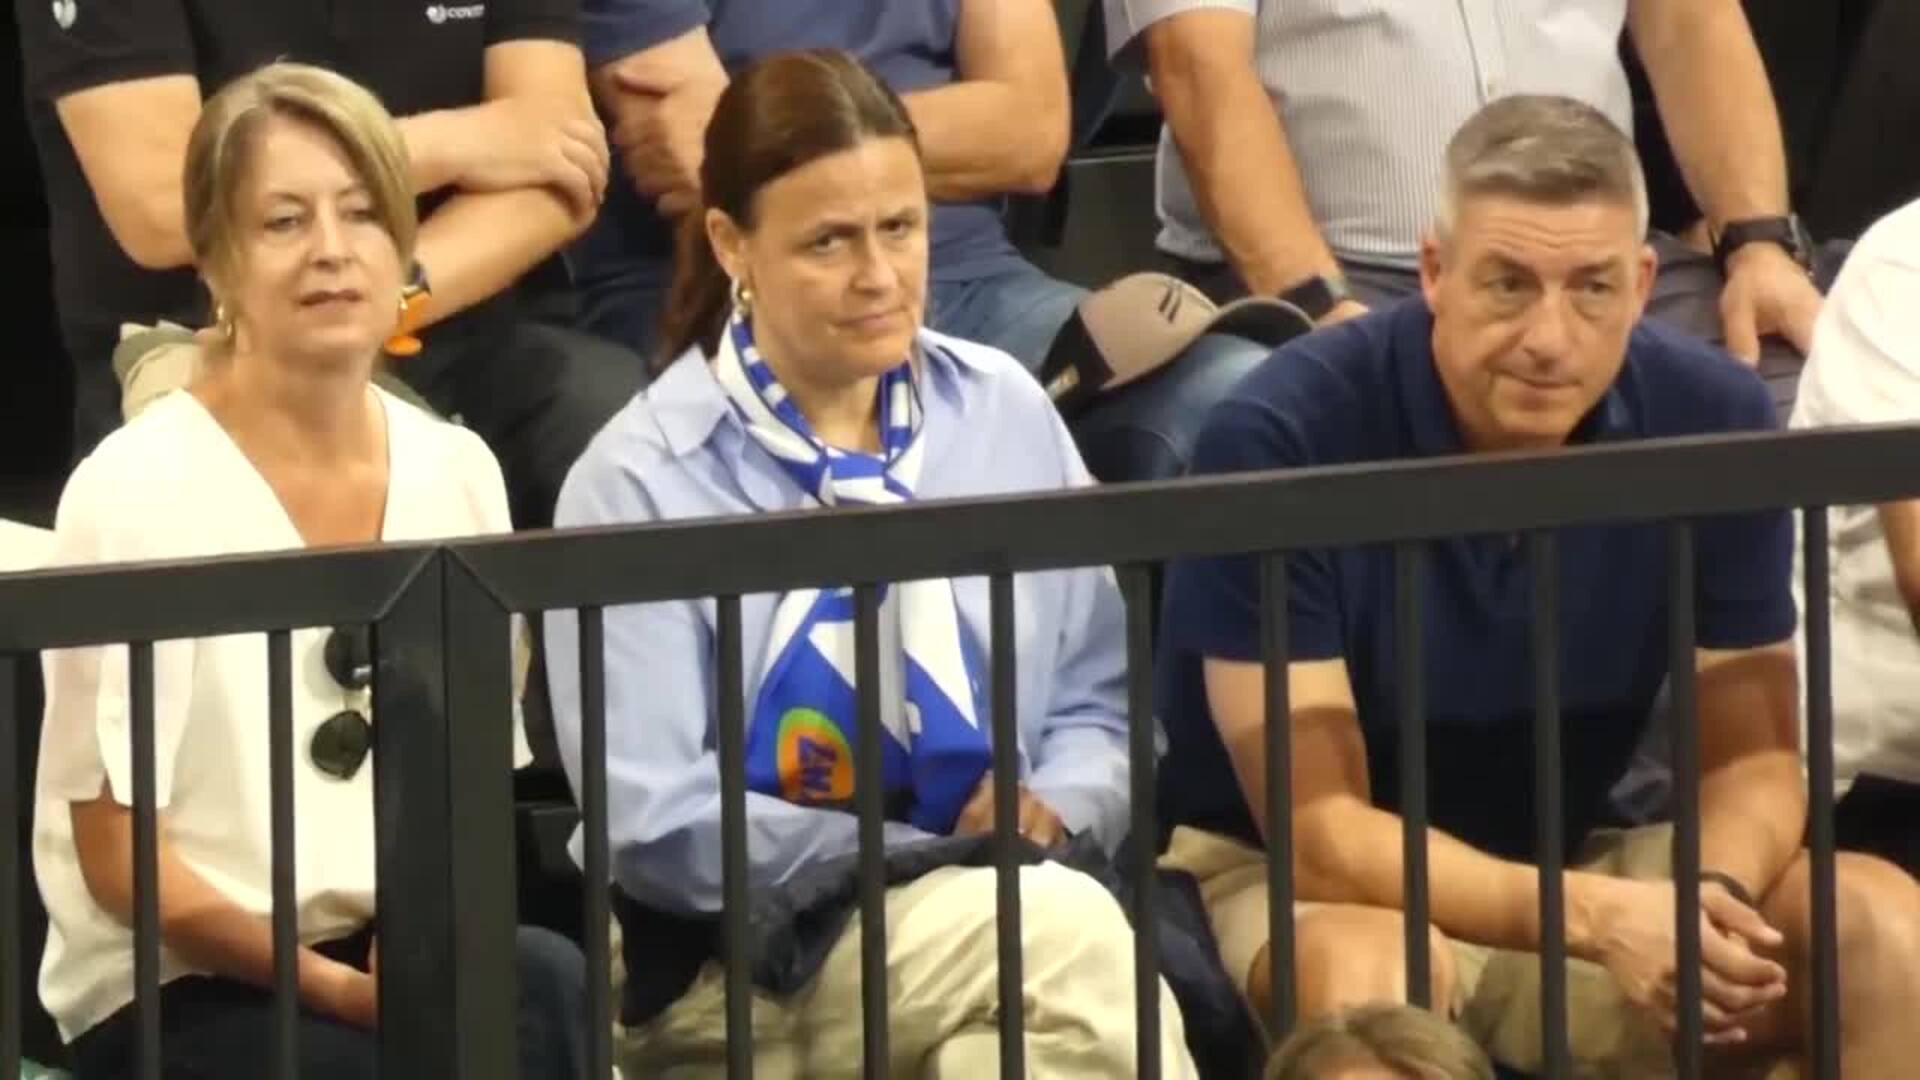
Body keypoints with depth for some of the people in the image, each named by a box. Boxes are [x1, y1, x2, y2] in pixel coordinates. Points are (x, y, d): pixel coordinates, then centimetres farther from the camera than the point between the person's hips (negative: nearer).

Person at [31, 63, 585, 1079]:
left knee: (547, 987, -28)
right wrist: (341, 984, -18)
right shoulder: (136, 491, -10)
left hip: (404, 958, 5)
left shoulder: (456, 471, 6)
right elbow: (117, 861, -9)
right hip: (175, 990, -5)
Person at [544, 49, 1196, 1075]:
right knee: (1057, 929, -33)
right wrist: (935, 857, -15)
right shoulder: (641, 481, -5)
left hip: (1002, 905, 5)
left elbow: (1095, 692, 14)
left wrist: (1055, 809, -9)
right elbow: (652, 825, -12)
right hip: (742, 968, -5)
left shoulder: (1004, 411, 11)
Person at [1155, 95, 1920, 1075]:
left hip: (1571, 865, 5)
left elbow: (1753, 757, -3)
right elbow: (1320, 831, -23)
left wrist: (1707, 901, -28)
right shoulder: (1283, 442, -22)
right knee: (1369, 972, -39)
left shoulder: (1712, 419, -9)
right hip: (1287, 879, -5)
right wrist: (1590, 918, -36)